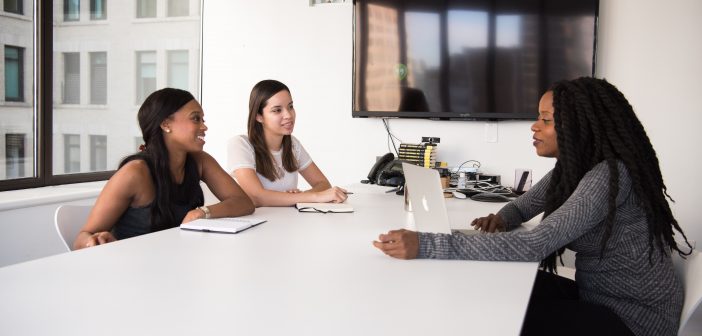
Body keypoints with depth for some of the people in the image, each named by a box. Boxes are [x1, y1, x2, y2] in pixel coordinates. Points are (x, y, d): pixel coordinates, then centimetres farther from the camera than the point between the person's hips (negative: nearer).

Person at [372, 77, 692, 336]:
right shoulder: (573, 166, 1)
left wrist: (425, 245, -42)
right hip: (598, 295, 8)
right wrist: (501, 219, -13)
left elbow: (533, 245, -37)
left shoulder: (609, 176, -28)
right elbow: (524, 205, 14)